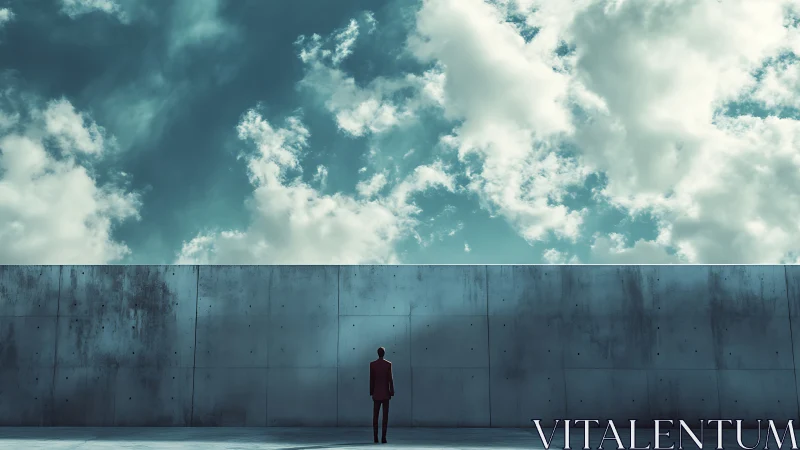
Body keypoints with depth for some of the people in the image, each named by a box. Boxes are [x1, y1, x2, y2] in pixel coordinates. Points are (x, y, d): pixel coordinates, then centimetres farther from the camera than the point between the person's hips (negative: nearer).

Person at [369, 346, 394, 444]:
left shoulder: (372, 364, -1)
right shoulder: (388, 364, -7)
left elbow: (371, 379, 0)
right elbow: (390, 379, -8)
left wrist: (371, 392, 7)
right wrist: (392, 392, -2)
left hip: (376, 393, 2)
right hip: (386, 392, -2)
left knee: (375, 415, 5)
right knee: (385, 415, -1)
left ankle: (376, 437, 1)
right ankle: (383, 437, -7)